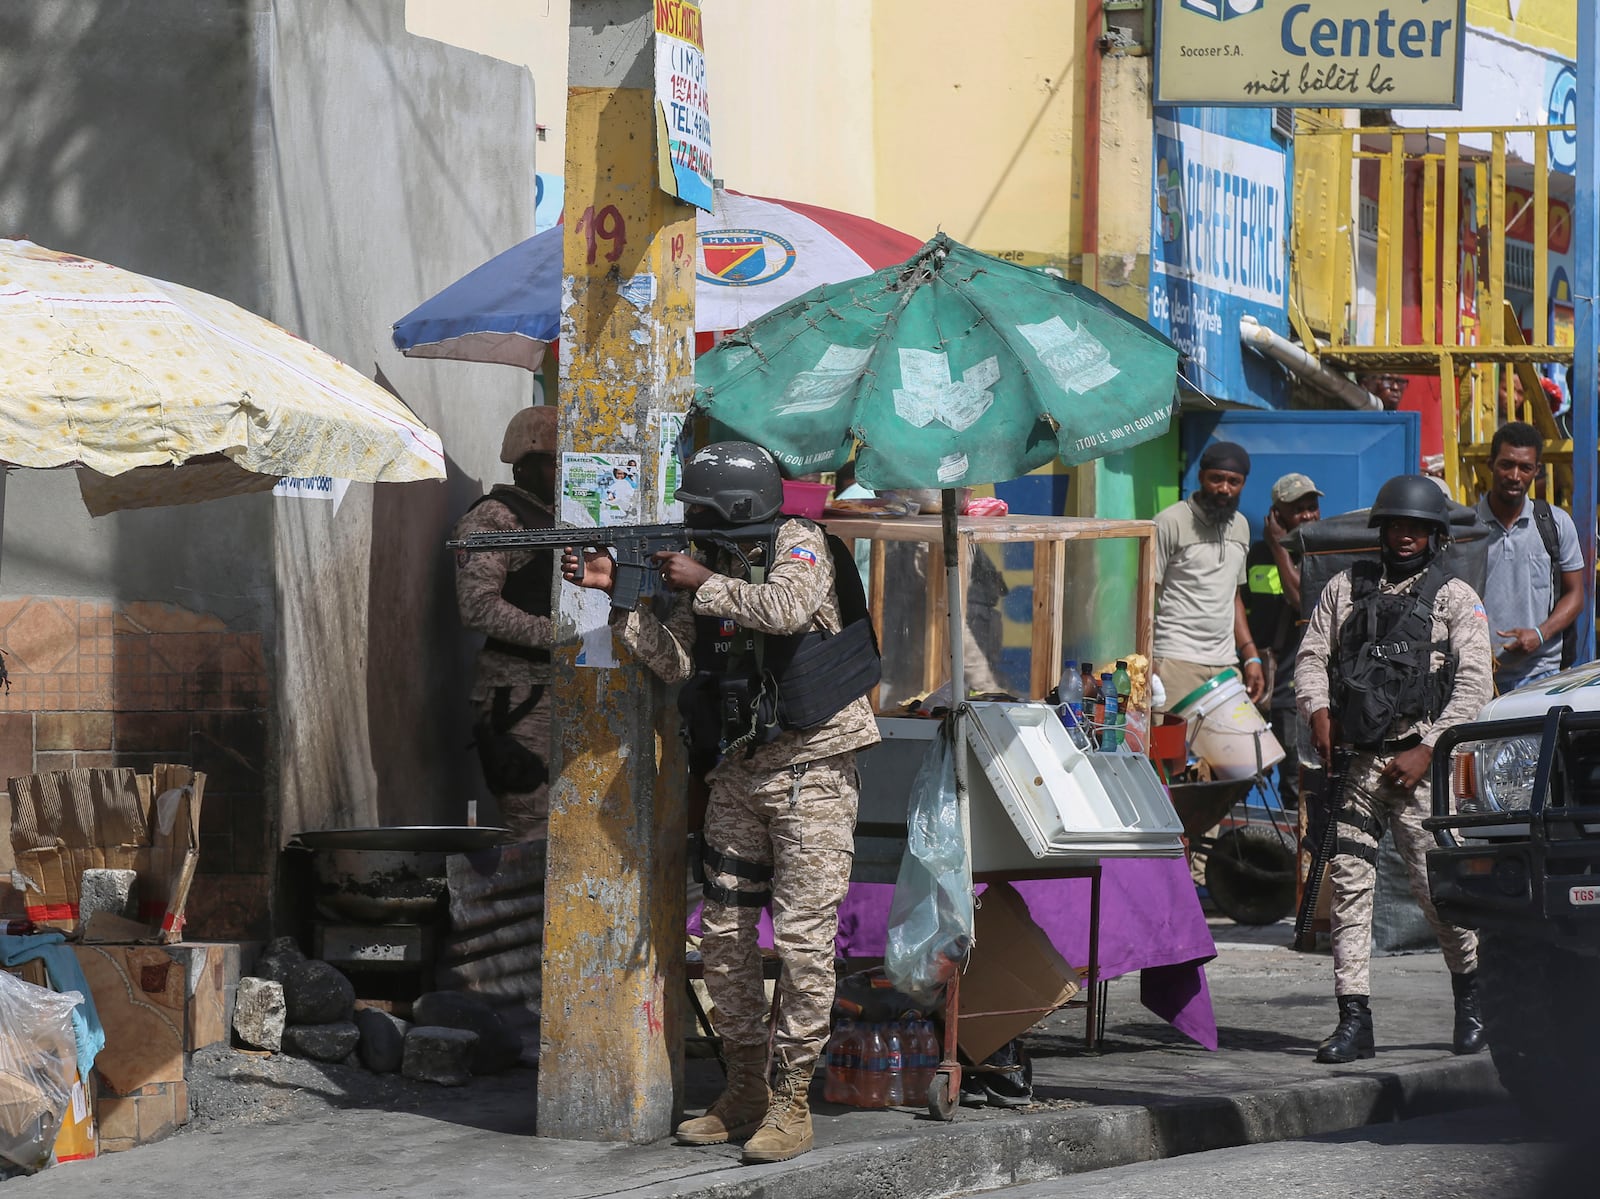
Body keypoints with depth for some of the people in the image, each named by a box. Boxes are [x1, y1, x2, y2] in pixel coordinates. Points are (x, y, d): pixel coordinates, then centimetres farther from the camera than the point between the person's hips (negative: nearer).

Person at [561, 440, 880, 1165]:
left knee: (801, 938, -8)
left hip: (809, 768, -7)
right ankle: (744, 1092, 15)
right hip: (738, 772, 7)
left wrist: (703, 584, -15)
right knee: (724, 936, 6)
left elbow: (785, 611, -27)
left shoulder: (797, 544, -6)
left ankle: (791, 1100, -4)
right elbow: (675, 662, 5)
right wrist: (617, 592, -3)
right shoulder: (705, 562, 12)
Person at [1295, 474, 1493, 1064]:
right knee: (1349, 883, -3)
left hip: (1416, 759, -3)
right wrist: (1318, 710, -5)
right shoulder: (1346, 588, 17)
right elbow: (1312, 655, 16)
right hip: (1353, 759, 3)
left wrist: (1426, 749, -10)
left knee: (1435, 881, -8)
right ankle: (1354, 1019, -3)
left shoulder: (1455, 598, 6)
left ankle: (1471, 994, 15)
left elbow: (1473, 682, -1)